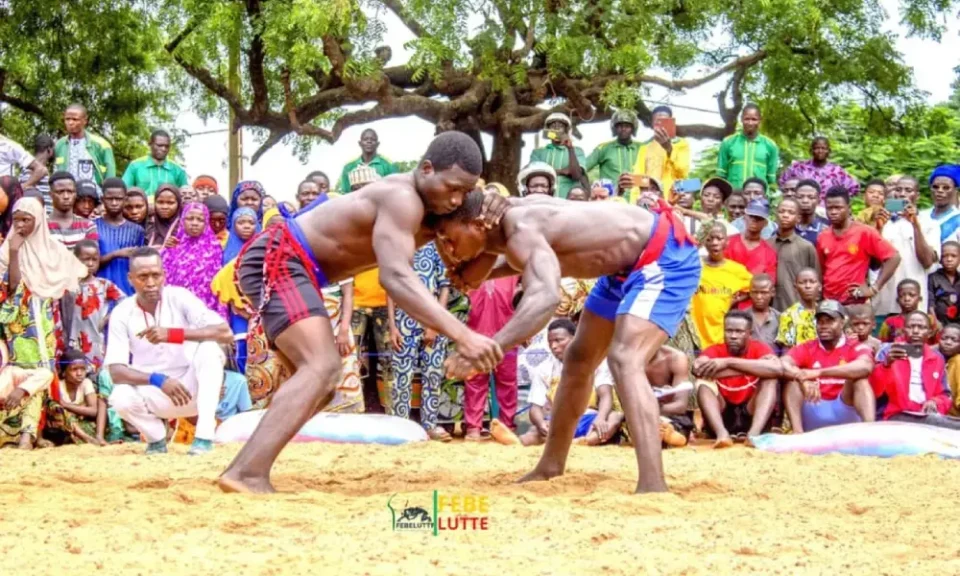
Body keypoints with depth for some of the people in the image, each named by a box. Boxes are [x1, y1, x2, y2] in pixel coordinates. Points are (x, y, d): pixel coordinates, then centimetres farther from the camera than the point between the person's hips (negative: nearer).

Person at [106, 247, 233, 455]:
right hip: (155, 395, 1)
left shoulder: (179, 297, -12)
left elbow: (225, 333, -25)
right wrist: (158, 380, -34)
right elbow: (116, 371, -17)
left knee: (208, 348, -28)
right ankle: (156, 438, 3)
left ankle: (204, 437, -25)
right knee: (120, 398, -30)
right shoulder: (122, 313, -9)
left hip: (192, 388, -1)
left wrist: (173, 334, -37)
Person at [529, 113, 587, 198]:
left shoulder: (576, 151, 12)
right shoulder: (538, 152, 17)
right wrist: (562, 171, -3)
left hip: (568, 199, -2)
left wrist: (570, 149, -12)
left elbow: (577, 175, -4)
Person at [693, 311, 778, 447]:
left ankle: (754, 433, -40)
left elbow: (776, 368, -27)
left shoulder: (759, 348, -3)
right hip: (722, 416, 0)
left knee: (770, 378, -20)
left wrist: (729, 362, -29)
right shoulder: (715, 351, -1)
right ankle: (722, 433, -43)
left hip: (751, 415, 0)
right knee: (704, 382, -21)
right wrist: (753, 368, -25)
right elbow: (698, 369, -26)